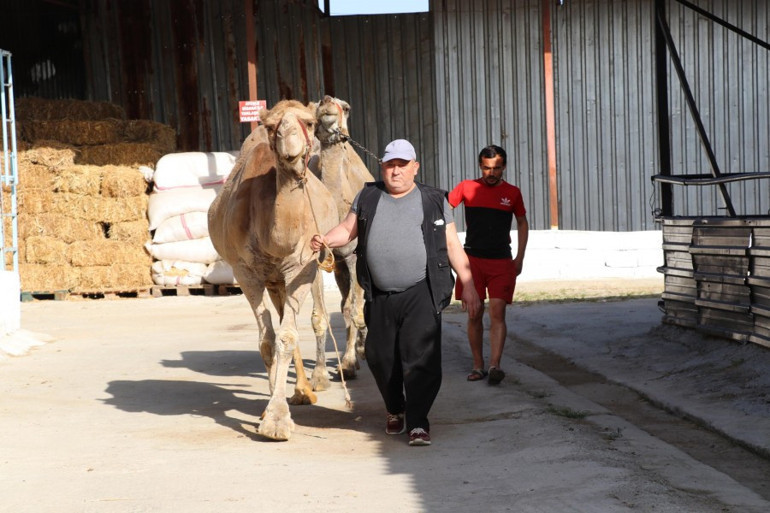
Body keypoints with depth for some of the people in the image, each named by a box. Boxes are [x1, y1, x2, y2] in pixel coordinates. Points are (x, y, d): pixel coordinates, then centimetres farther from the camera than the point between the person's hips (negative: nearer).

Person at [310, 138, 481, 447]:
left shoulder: (434, 201, 6)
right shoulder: (368, 197, 12)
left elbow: (452, 245, 7)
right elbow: (348, 228, 16)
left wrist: (468, 286, 3)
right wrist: (325, 240, -6)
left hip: (421, 294, -3)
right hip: (380, 296, 3)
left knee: (421, 357, -12)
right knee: (380, 357, 9)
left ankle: (417, 422, -4)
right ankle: (395, 411, 32)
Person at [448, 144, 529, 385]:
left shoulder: (512, 193, 5)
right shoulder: (467, 188, 2)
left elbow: (522, 223, 17)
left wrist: (520, 257, 10)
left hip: (501, 262, 0)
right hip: (472, 259, 0)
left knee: (497, 313, -11)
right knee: (474, 315, 3)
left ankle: (495, 365, -18)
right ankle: (478, 366, 11)